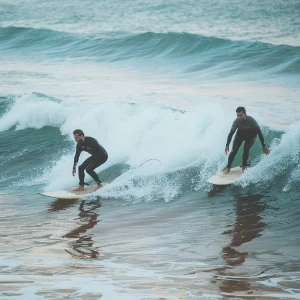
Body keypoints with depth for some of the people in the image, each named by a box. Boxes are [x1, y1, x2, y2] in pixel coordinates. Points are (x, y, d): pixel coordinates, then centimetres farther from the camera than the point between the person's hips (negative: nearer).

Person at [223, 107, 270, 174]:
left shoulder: (251, 121, -34)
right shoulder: (236, 121, -27)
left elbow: (259, 133, -26)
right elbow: (231, 134, -14)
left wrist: (264, 146, -24)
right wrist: (227, 145, -14)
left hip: (251, 135, -2)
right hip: (240, 134, 2)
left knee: (246, 148, -23)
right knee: (234, 151, -11)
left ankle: (244, 166, -3)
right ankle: (228, 168, 0)